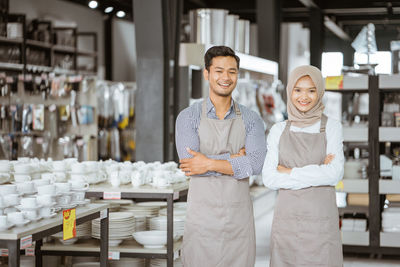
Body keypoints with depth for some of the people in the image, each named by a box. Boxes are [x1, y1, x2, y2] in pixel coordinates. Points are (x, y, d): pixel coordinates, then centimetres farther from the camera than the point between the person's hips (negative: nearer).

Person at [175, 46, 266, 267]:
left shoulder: (251, 120, 6)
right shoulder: (188, 117, 0)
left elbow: (256, 164, -10)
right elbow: (189, 163, -14)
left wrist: (209, 163, -17)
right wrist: (236, 157, -10)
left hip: (239, 220, 2)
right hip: (202, 218, -2)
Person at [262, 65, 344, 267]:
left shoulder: (331, 127, 2)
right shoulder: (278, 131, 7)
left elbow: (335, 174, -11)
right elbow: (269, 178, -3)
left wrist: (289, 172, -8)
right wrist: (317, 173, -9)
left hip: (321, 219, -2)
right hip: (287, 218, 2)